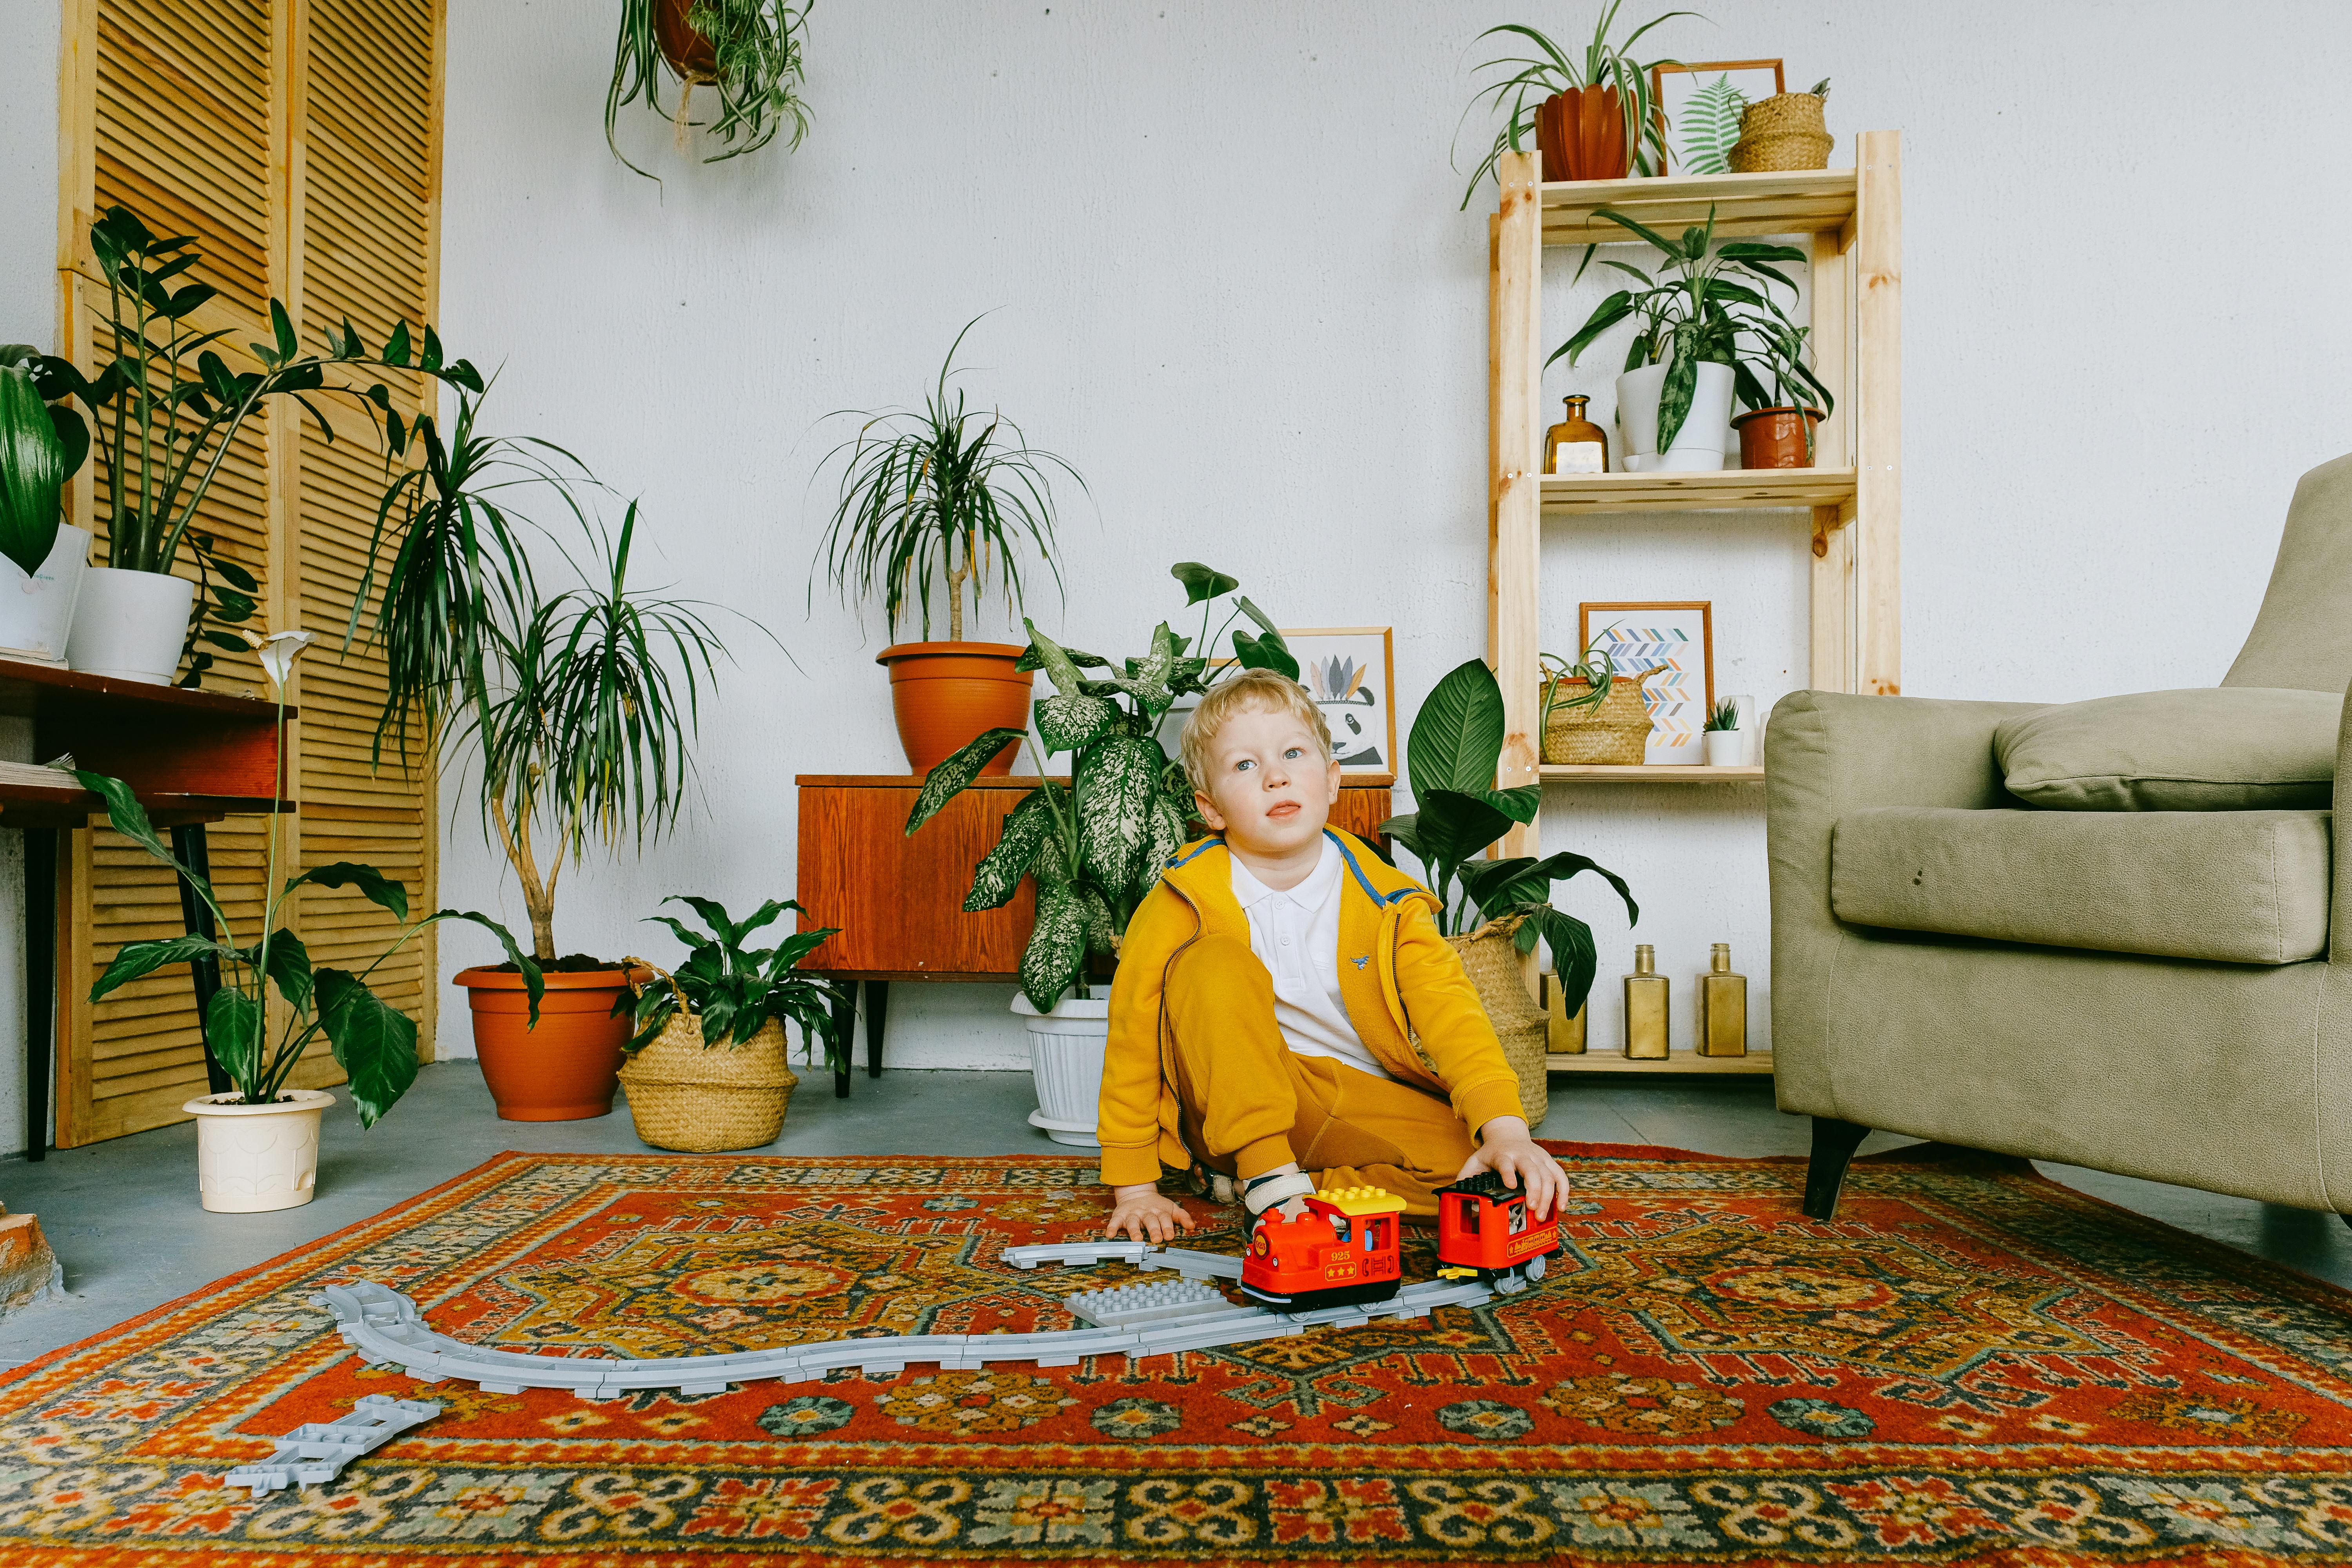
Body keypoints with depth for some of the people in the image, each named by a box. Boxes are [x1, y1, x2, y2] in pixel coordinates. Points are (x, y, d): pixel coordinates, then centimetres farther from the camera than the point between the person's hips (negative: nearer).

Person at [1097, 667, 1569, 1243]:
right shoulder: (1189, 899, -12)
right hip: (1235, 1116, -1)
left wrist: (1505, 1127, -32)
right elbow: (1132, 1036, -8)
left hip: (1361, 1104, 2)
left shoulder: (1383, 899, -7)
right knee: (1215, 964, -27)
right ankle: (1266, 1175, -23)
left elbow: (1449, 1010, -15)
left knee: (1473, 1160, -25)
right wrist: (1133, 1185, -9)